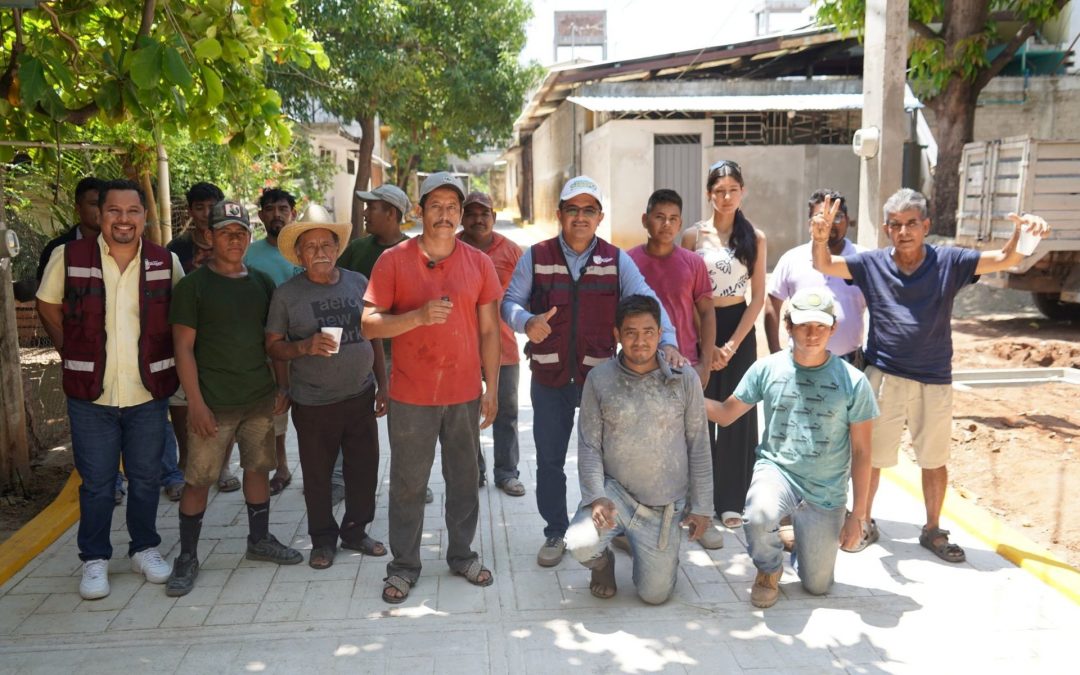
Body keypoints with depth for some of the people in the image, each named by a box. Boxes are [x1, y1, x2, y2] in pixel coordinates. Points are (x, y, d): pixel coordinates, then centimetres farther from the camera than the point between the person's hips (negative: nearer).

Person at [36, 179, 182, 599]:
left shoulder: (166, 262, -2)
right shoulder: (68, 257, -6)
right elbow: (48, 307, 8)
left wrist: (160, 359, 5)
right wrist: (75, 357, 5)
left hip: (148, 392, 2)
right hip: (91, 395, -1)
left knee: (146, 477, 12)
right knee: (96, 481, 8)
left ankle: (145, 548, 30)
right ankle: (94, 559, 24)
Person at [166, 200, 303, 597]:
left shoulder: (262, 284, 9)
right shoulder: (193, 285, -5)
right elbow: (184, 347, -8)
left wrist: (282, 387, 6)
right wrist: (196, 402, -13)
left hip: (261, 399, 4)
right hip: (214, 403, -4)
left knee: (258, 468, 13)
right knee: (198, 479, 1)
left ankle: (260, 539, 28)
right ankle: (187, 557, 13)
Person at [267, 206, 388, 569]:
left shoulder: (358, 283, 5)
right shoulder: (287, 293, -4)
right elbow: (273, 346, -2)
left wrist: (382, 384, 10)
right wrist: (306, 346, -21)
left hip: (361, 397, 3)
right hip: (313, 403, -2)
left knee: (364, 469, 11)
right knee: (317, 476, 8)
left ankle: (356, 531, 31)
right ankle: (323, 538, 27)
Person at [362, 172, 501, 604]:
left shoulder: (479, 263, 3)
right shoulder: (393, 261, -4)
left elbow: (489, 330, 6)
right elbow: (369, 324, -6)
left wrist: (492, 389, 4)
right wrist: (419, 316, -21)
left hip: (465, 393, 2)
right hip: (411, 394, -2)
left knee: (464, 479, 13)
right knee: (408, 483, 8)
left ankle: (462, 554, 29)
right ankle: (404, 564, 22)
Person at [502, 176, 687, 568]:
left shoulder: (616, 261, 3)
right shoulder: (535, 257, 2)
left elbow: (646, 301, -4)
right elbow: (510, 301, -1)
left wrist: (667, 341, -21)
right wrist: (527, 322, -24)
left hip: (599, 377, 0)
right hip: (549, 377, 0)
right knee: (549, 459, 9)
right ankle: (555, 533, 25)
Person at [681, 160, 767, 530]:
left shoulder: (755, 238, 3)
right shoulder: (694, 236, 1)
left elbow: (758, 297, 0)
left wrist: (732, 344, -10)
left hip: (739, 328, 1)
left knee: (737, 415, 5)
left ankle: (731, 500, 16)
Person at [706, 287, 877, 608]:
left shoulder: (852, 382, -8)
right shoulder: (766, 369, -5)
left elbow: (861, 451, -2)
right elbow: (725, 414, 5)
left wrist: (858, 515, -2)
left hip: (827, 492, 1)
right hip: (776, 470, 0)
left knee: (817, 585, 6)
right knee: (758, 518, -35)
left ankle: (804, 542, 42)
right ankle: (769, 570, 1)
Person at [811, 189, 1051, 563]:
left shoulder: (948, 262, -4)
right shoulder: (872, 264, -3)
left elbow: (1005, 259, -10)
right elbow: (823, 265, -7)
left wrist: (1022, 232, -33)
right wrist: (820, 237, -29)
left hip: (935, 381, 1)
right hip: (884, 377, -1)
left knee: (934, 460, 14)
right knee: (871, 455, 10)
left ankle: (933, 530, 31)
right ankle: (864, 523, 29)